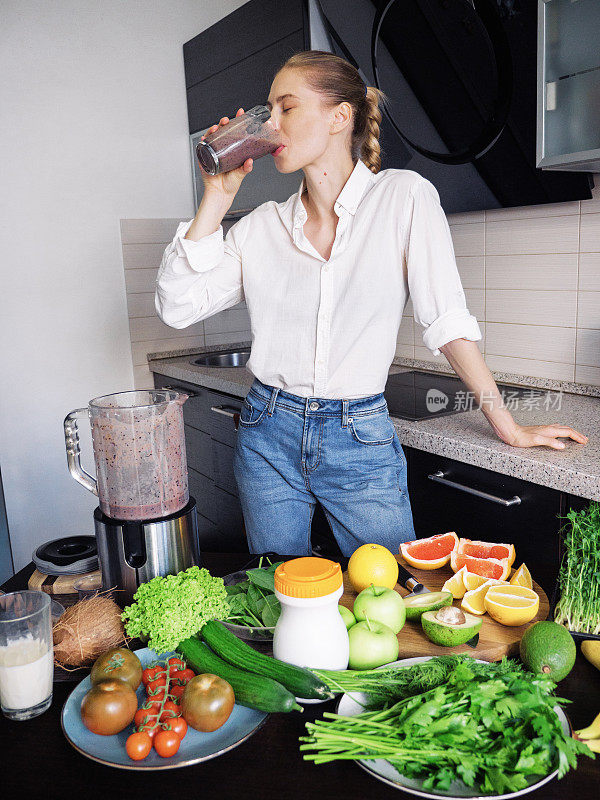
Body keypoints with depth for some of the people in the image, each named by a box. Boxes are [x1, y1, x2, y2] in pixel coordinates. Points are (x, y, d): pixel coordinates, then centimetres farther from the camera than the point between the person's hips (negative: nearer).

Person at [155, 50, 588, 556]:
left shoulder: (404, 196, -6)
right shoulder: (262, 225, 2)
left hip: (363, 443, -2)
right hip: (269, 439, 3)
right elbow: (177, 306, -5)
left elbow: (446, 318, -6)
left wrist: (506, 425, -6)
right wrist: (218, 195, -7)